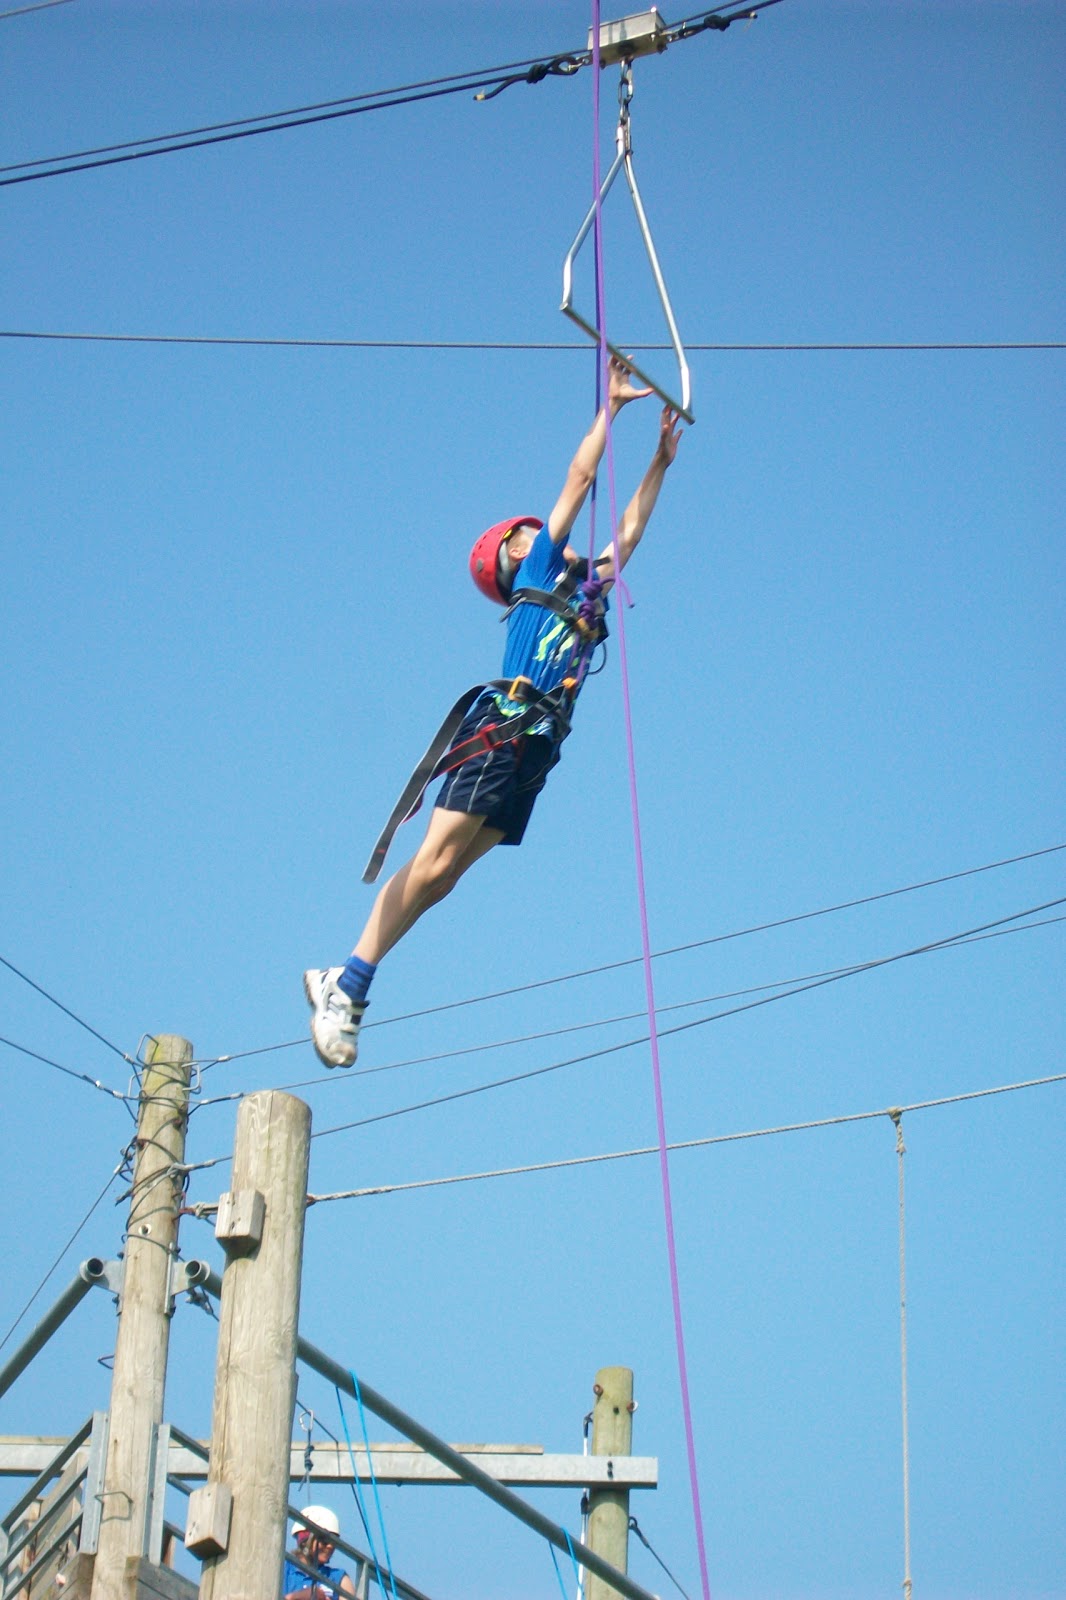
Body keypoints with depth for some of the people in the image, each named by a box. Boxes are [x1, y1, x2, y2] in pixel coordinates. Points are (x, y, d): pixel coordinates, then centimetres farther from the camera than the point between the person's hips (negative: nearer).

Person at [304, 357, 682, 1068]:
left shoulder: (585, 590, 29)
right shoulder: (540, 567, 11)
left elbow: (629, 531, 39)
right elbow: (580, 478, 11)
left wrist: (662, 461, 38)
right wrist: (612, 403, 17)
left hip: (538, 744, 7)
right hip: (501, 727, -7)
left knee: (443, 875, -2)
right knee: (434, 859, -14)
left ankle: (347, 983, -5)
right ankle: (347, 983, -15)